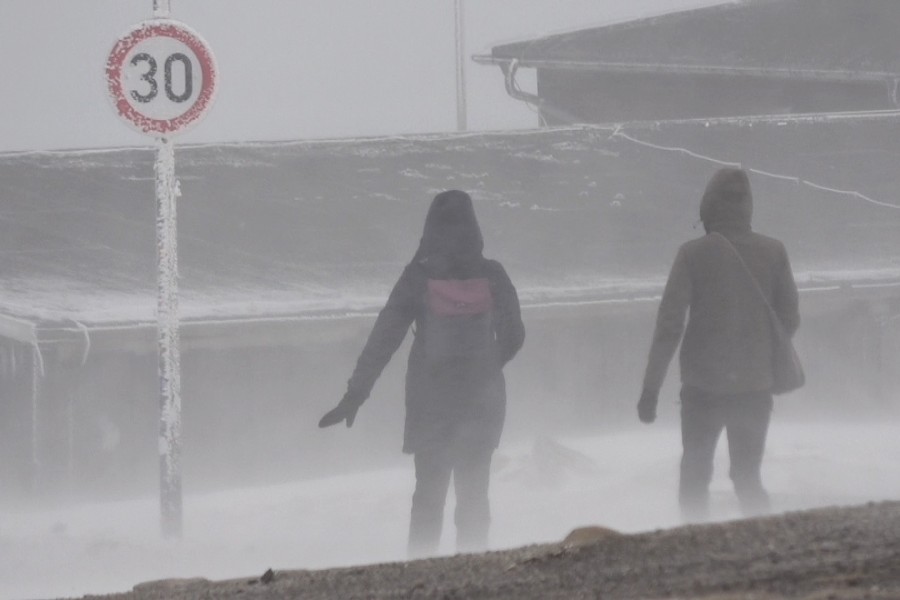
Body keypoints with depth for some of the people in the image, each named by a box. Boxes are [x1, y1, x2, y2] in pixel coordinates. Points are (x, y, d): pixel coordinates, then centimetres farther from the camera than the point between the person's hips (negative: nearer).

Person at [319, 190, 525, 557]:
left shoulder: (418, 278, -11)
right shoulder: (492, 277, -7)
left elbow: (383, 339, -10)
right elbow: (513, 337, 4)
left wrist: (355, 395, -5)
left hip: (431, 401, -1)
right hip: (482, 401, 1)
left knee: (429, 493, 11)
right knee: (474, 493, 10)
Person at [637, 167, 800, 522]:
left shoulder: (693, 254, -9)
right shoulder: (773, 252, -3)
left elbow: (669, 324, -10)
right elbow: (789, 320, 4)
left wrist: (651, 387, -5)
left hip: (703, 386, -2)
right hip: (755, 384, 2)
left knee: (695, 478, 12)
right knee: (748, 476, 14)